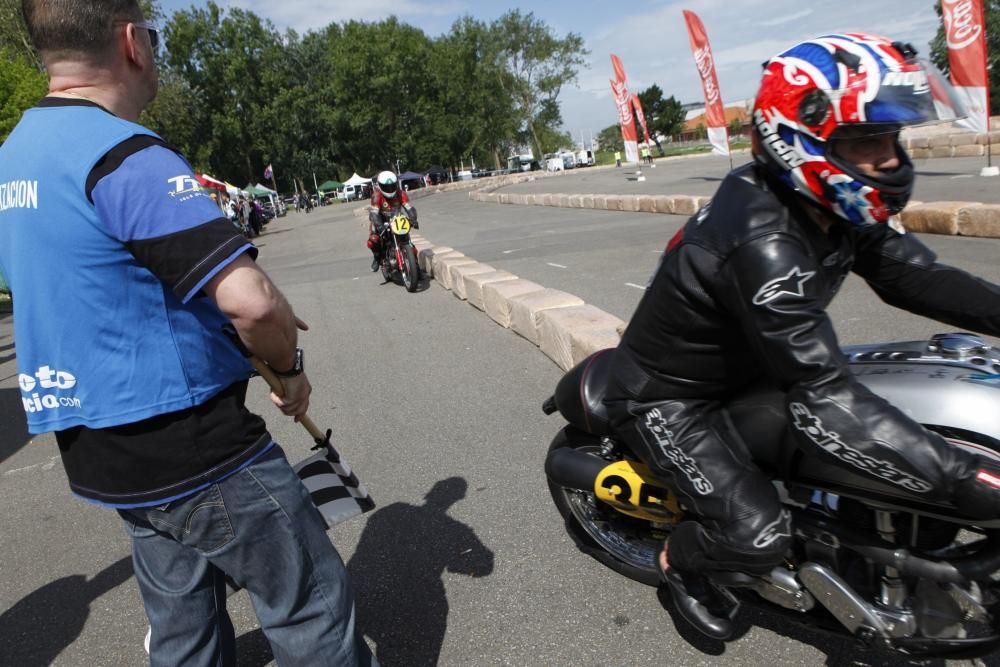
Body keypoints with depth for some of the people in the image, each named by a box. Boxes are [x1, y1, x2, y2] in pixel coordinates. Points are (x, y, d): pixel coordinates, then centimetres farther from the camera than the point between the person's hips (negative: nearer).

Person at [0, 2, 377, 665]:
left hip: (104, 457, 9)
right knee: (314, 610, 7)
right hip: (199, 457, -9)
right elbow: (250, 299, -31)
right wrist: (290, 364, -10)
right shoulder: (127, 156, -20)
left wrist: (231, 328, 13)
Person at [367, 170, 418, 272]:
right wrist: (379, 225, -49)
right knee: (373, 241, -24)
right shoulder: (377, 196, -21)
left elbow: (409, 207, -20)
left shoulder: (401, 194, -12)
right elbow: (374, 213, -31)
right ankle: (377, 257, 7)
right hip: (381, 220, -3)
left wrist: (413, 219, -41)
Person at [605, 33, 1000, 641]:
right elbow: (823, 403, -37)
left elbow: (915, 275, 0)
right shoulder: (763, 244, -36)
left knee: (873, 414, 14)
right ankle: (681, 561, 17)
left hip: (741, 364, 9)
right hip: (668, 398, -9)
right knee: (759, 535, -17)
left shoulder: (835, 206, -7)